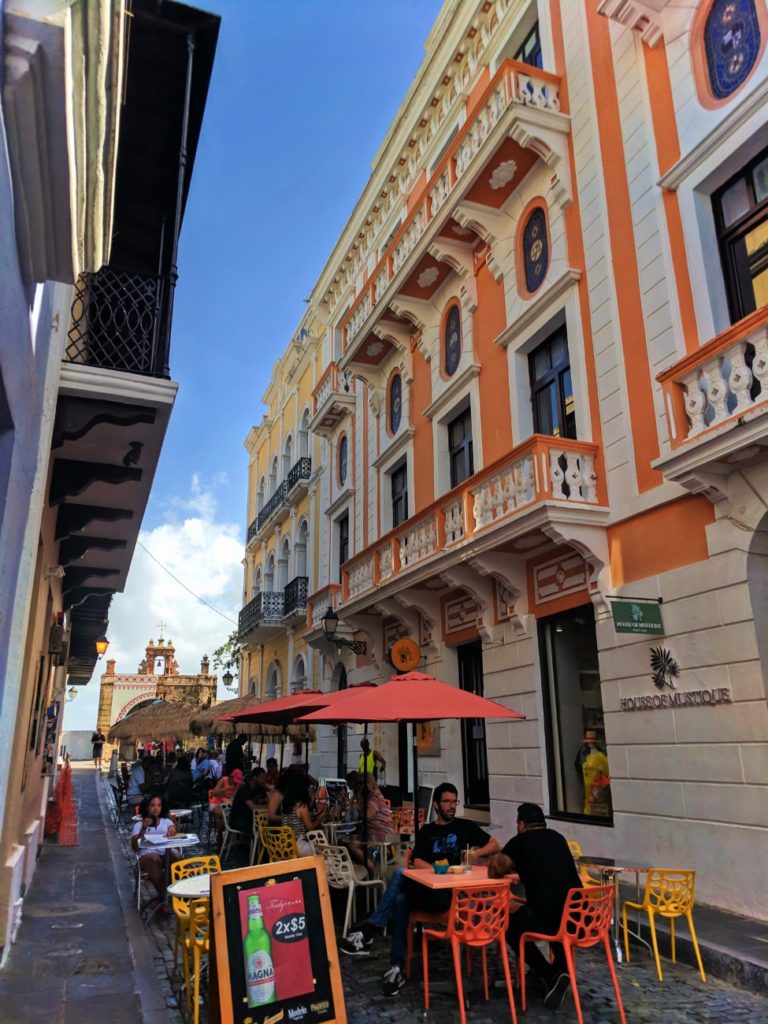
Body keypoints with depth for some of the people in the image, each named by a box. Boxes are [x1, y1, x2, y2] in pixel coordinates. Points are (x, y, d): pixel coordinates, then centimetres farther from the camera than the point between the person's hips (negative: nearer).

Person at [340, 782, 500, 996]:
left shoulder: (465, 826, 15)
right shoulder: (426, 831, 18)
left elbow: (495, 845, 16)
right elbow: (417, 862, 3)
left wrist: (476, 852, -3)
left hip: (451, 892, -3)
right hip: (426, 888, 3)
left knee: (401, 874, -29)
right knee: (401, 898, -32)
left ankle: (369, 930, -29)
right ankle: (397, 968, -24)